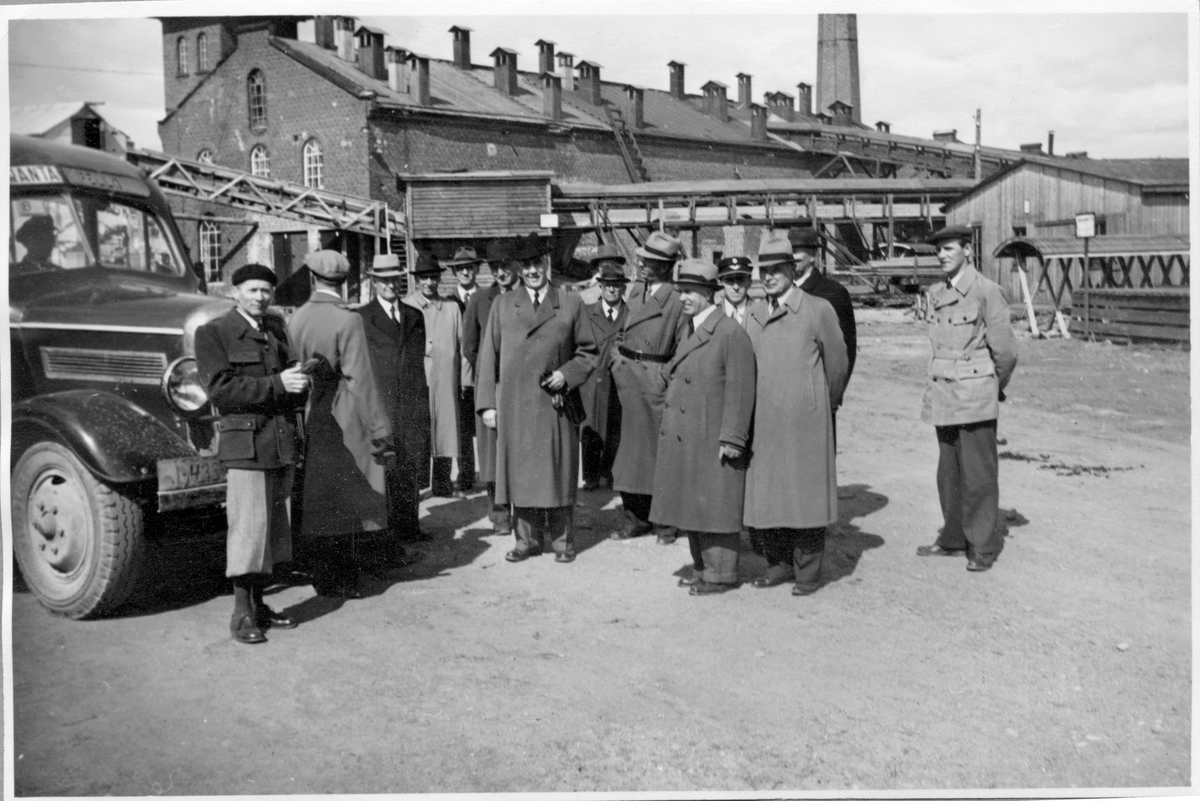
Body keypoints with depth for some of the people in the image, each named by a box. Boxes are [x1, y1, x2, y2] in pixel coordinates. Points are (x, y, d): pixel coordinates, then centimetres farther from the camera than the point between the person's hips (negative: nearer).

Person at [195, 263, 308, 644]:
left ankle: (259, 603, 20)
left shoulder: (276, 327, 18)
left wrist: (298, 383, 2)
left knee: (275, 525, 9)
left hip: (284, 439, 7)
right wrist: (276, 384, -18)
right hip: (246, 441, -6)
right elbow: (220, 388, -13)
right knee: (248, 524, -7)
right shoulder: (212, 333, -2)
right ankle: (242, 614, 2)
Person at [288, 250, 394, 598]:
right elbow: (360, 380, -16)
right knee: (347, 501, 4)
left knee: (317, 501, 12)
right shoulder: (347, 320, -13)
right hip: (342, 424, -5)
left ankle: (323, 578, 21)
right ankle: (344, 582, 9)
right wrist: (379, 429, -12)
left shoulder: (296, 319, 2)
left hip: (309, 422, 5)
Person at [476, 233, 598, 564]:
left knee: (558, 473, 3)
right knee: (520, 473, 5)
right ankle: (528, 539, 17)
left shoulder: (571, 303, 7)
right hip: (514, 405, 1)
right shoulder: (502, 305, 10)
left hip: (556, 405, -1)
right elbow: (488, 357, 7)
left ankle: (562, 541, 15)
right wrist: (487, 404, 0)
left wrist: (567, 375, -9)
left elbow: (587, 352, 10)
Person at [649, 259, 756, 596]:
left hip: (713, 442, -8)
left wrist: (731, 440, -19)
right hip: (685, 441, 9)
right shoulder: (690, 331, 12)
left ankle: (721, 574, 13)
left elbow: (740, 390, -17)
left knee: (716, 505, 1)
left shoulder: (731, 333, -15)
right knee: (692, 504, 15)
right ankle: (703, 566, 28)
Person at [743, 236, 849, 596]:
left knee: (805, 494, 2)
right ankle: (779, 563, 23)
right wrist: (750, 412, 14)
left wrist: (825, 405, 15)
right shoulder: (754, 314, 10)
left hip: (805, 421, -4)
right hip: (762, 421, 4)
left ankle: (808, 572, 14)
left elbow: (837, 363, 5)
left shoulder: (818, 310, -3)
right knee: (762, 495, 6)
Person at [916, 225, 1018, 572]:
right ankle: (954, 538, 26)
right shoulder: (937, 294, 10)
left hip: (975, 395, -7)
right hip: (943, 394, 7)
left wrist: (995, 387, 3)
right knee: (949, 471, 14)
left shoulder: (986, 291, -11)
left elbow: (1006, 351, -10)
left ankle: (984, 546, 11)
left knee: (978, 474, 0)